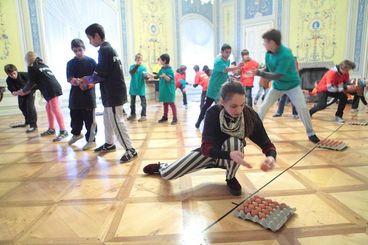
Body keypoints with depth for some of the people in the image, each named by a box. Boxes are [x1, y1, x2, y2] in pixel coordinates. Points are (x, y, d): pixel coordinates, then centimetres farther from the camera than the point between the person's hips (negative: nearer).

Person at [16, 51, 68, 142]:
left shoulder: (32, 68, 2)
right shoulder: (43, 65, 25)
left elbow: (31, 82, 4)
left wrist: (23, 91, 21)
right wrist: (28, 90, 36)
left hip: (51, 90, -9)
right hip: (54, 88, 9)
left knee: (55, 109, -12)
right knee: (49, 108, 17)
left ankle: (63, 131, -16)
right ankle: (51, 129, 24)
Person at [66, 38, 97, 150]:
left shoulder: (91, 61, -2)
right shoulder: (70, 63, 7)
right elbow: (68, 78, 1)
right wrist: (72, 80, -21)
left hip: (88, 95, -3)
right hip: (75, 95, 4)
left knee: (90, 119, 2)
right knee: (75, 117, 15)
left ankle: (91, 140, 14)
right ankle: (76, 134, 41)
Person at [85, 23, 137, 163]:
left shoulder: (104, 50, -15)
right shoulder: (109, 48, 16)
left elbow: (100, 74, -20)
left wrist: (88, 79, -1)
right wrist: (91, 79, 9)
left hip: (113, 93, -10)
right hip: (112, 92, 10)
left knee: (117, 122, -7)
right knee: (108, 119, 21)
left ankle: (130, 150, -1)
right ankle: (109, 144, 36)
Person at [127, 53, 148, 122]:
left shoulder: (143, 67, -1)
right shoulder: (132, 66, 1)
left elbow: (145, 75, -12)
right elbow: (131, 72, -18)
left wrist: (146, 76, -35)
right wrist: (137, 65, -29)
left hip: (141, 87, -2)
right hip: (133, 87, 2)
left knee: (143, 102, -1)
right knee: (132, 102, 14)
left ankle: (143, 115, 7)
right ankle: (132, 114, 28)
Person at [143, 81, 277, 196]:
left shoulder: (250, 115, -24)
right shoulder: (213, 113, -28)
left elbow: (266, 144, -20)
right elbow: (206, 147, -33)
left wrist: (271, 156, -43)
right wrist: (230, 154, -51)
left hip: (233, 153, 1)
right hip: (210, 153, 0)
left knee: (233, 141, -36)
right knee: (167, 175, -10)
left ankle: (231, 179, -6)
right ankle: (162, 167, 32)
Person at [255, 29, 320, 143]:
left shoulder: (286, 55, -32)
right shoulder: (269, 53, -11)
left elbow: (277, 76, -34)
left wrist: (260, 73, -33)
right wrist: (259, 71, -19)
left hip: (292, 85, -5)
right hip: (277, 86, 5)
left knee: (302, 108, -11)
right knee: (264, 106, -1)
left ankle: (310, 133, 6)